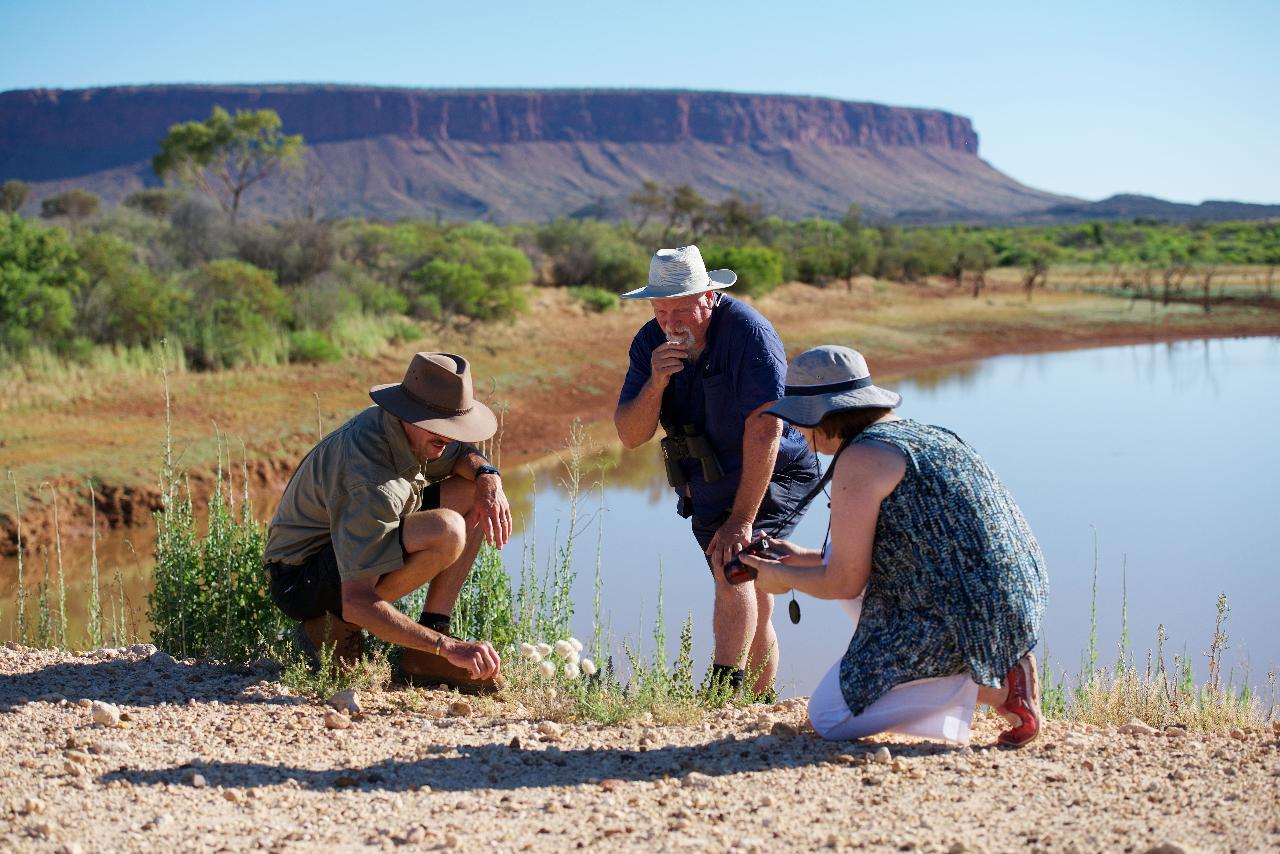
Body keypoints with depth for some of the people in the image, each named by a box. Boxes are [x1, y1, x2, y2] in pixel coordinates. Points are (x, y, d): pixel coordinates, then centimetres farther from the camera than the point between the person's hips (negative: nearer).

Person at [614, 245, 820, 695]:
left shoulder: (747, 330, -24)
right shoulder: (650, 342, -6)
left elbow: (765, 429, -28)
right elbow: (630, 435, -8)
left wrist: (741, 519, -30)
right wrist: (656, 383, -28)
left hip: (773, 478, -6)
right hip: (705, 487, 6)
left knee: (732, 565, -28)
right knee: (751, 606, 12)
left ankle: (725, 692, -32)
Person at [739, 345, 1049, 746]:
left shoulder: (859, 460, -14)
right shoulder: (917, 433, 15)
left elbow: (844, 582, -11)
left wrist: (783, 577, 10)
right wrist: (804, 558, 26)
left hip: (962, 620, -9)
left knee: (829, 717, 3)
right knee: (838, 558, 25)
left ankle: (997, 688, -5)